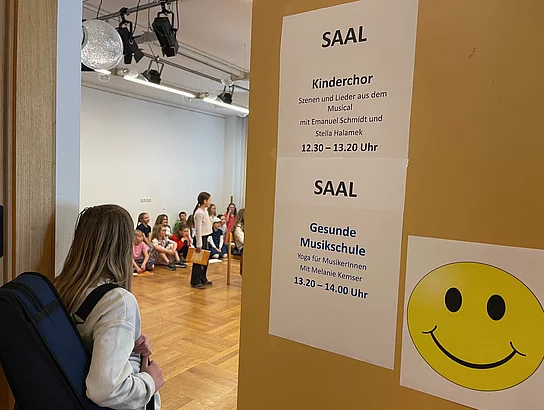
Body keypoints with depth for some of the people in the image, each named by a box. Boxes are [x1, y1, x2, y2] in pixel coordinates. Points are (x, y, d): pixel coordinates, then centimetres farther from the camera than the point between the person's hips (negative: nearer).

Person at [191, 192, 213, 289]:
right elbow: (198, 229, -20)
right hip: (200, 238, -10)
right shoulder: (199, 213, -18)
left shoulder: (204, 211, 11)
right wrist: (198, 244, -20)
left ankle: (203, 279, 26)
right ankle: (195, 282, 3)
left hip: (205, 237, 10)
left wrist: (205, 241, 17)